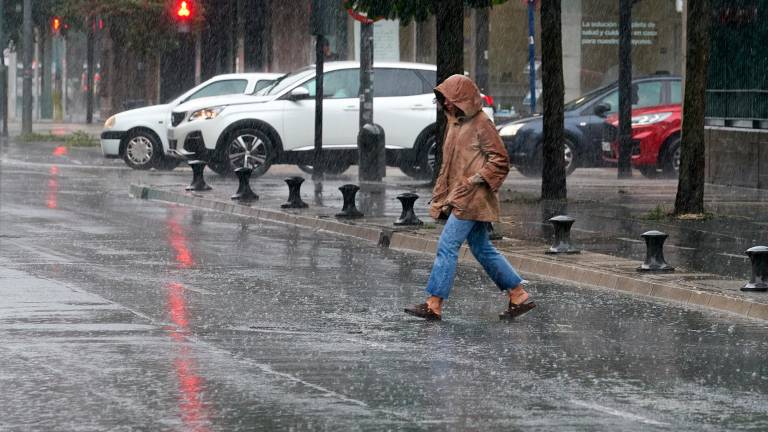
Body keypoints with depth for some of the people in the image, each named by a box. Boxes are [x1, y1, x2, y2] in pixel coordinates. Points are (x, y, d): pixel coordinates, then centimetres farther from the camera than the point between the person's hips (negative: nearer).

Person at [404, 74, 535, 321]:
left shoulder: (480, 124, -10)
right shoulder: (455, 123, 16)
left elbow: (499, 159, -12)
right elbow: (448, 164, 22)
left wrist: (474, 180, -18)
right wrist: (440, 196, 15)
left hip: (472, 198, -9)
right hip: (458, 197, 9)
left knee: (447, 247, -10)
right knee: (482, 250, 11)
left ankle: (434, 305, -9)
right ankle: (519, 297, 15)